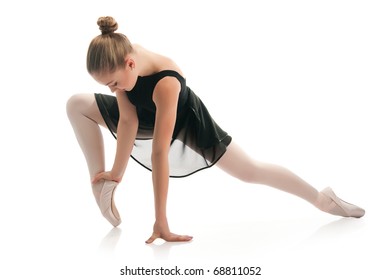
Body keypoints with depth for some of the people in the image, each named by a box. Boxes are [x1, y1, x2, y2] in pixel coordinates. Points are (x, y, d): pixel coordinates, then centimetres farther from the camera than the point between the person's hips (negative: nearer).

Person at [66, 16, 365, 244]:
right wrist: (115, 174, -22)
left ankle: (321, 198, 16)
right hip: (145, 115, 5)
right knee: (78, 105, -7)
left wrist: (160, 221, -42)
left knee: (250, 170, -1)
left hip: (184, 121, -5)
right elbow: (127, 122, -21)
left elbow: (159, 153, -46)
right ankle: (101, 186, -2)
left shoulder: (165, 83, -45)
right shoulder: (119, 59, -29)